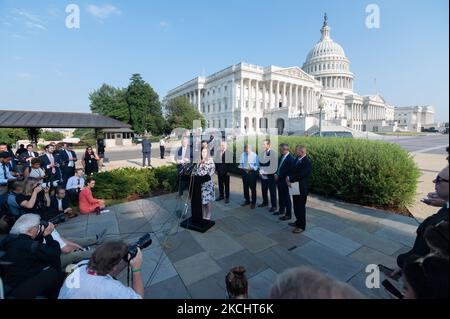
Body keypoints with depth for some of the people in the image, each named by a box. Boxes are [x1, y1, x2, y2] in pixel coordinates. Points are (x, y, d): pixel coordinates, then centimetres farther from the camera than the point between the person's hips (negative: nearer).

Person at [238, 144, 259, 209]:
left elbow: (257, 165, -7)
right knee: (245, 187, 14)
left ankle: (253, 203, 18)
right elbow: (241, 163, 10)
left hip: (252, 173, -4)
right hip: (244, 172, 4)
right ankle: (247, 201, 32)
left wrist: (252, 168, -23)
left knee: (253, 188, 2)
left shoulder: (254, 155, -10)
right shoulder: (242, 154, 1)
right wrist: (241, 167, -10)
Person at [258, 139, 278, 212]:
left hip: (270, 175, -6)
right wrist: (261, 171, 5)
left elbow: (274, 164, -13)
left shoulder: (273, 153, -11)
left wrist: (268, 172, -12)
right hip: (263, 175, 6)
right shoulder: (263, 152, 7)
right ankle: (265, 202, 34)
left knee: (272, 191, 3)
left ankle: (274, 206, 13)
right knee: (264, 190, 16)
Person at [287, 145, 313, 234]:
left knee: (301, 207, 4)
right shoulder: (296, 160, 8)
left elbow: (301, 175, -24)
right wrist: (288, 179, -11)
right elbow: (292, 171, 7)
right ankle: (298, 221, 35)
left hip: (301, 188, -8)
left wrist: (289, 179, -15)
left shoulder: (307, 162, -19)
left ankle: (301, 226, 18)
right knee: (296, 206, 18)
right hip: (295, 187, 8)